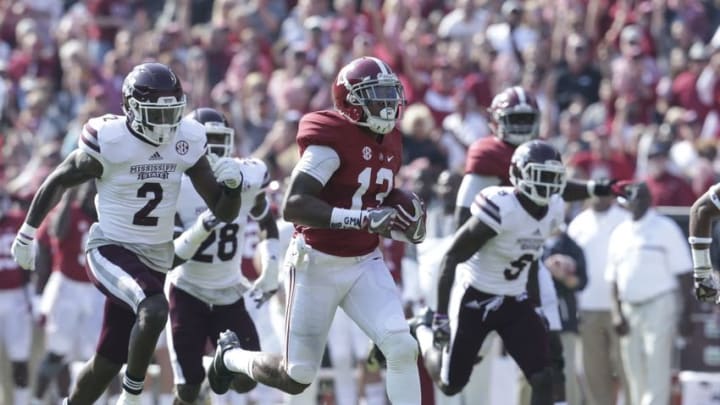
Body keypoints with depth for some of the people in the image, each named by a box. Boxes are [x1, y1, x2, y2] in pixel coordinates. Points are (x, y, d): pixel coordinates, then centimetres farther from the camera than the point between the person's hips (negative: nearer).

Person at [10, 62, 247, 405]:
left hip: (155, 258, 5)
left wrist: (233, 183, -21)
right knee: (154, 310, -33)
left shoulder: (187, 142, -5)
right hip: (111, 249, -5)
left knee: (108, 362, 11)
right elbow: (57, 183, -1)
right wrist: (26, 235, 7)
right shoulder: (109, 142, -17)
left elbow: (224, 211, 1)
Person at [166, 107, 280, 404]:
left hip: (229, 294, 3)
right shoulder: (176, 186, -18)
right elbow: (170, 258, -20)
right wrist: (200, 230, -37)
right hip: (188, 292, -3)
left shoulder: (247, 178, -10)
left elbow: (267, 224, 12)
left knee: (246, 380, -7)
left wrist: (270, 274, 4)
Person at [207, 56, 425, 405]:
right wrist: (361, 218, -37)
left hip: (364, 264, 6)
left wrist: (403, 225, -2)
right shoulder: (332, 140, -20)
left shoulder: (389, 144, 6)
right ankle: (230, 357, 35)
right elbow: (293, 206, -29)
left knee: (402, 348, -15)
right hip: (317, 265, -6)